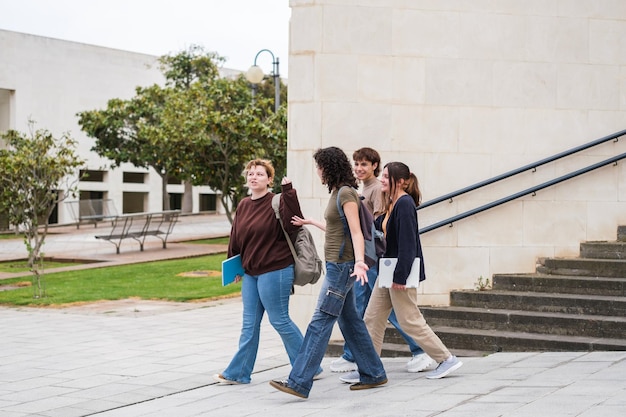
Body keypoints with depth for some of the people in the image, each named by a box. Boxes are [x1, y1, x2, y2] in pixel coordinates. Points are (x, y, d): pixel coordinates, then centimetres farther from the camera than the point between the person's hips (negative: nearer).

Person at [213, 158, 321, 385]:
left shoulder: (277, 202, -9)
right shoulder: (243, 206, 10)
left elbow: (293, 225, -25)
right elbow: (235, 238, 17)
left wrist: (288, 193, -28)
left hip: (275, 271, -7)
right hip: (250, 273, 7)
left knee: (279, 320, -1)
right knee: (250, 324, 11)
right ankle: (238, 373, 17)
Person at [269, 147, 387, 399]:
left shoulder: (346, 194, -14)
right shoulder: (337, 193, 15)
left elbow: (356, 232, -21)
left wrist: (359, 261, -34)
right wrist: (309, 222, 39)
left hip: (343, 265, -10)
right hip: (337, 265, 10)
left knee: (320, 322, -11)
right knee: (349, 320, 14)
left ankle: (299, 383, -12)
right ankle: (373, 374, 22)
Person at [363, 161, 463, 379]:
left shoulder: (405, 204, -18)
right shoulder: (393, 204, 13)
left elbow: (407, 242, -22)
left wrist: (400, 276, -23)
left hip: (401, 272, -10)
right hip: (389, 271, 10)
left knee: (410, 321, -3)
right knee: (372, 318, 9)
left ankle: (447, 359, 8)